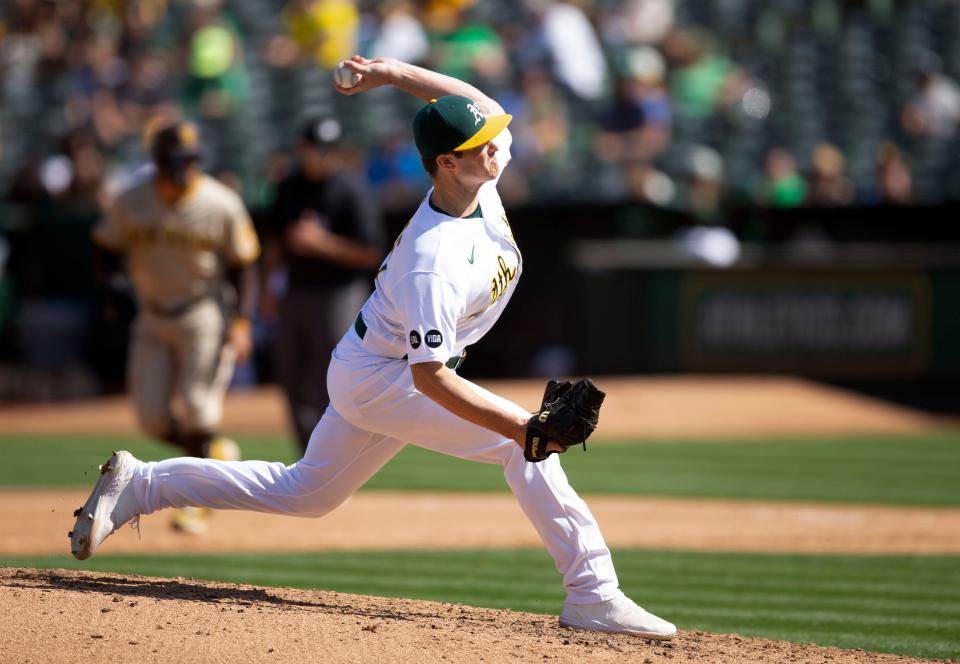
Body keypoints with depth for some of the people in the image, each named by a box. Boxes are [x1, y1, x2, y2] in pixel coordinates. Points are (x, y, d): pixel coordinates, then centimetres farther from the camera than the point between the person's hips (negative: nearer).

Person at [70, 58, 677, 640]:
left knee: (304, 494, 21)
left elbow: (478, 105, 11)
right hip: (379, 381, -9)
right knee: (525, 445, -18)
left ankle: (139, 485, 25)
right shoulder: (435, 261, -34)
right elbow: (430, 376, -35)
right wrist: (524, 428, -41)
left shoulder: (477, 183, -9)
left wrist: (392, 73, 5)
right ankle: (593, 593, -15)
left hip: (371, 370, 9)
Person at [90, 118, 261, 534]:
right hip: (152, 319, 3)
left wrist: (242, 321, -14)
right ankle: (216, 454, 27)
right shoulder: (131, 203, -4)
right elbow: (106, 251, 6)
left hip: (203, 316, -3)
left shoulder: (222, 206, -10)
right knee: (152, 419, 0)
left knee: (198, 411, -10)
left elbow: (243, 266, -4)